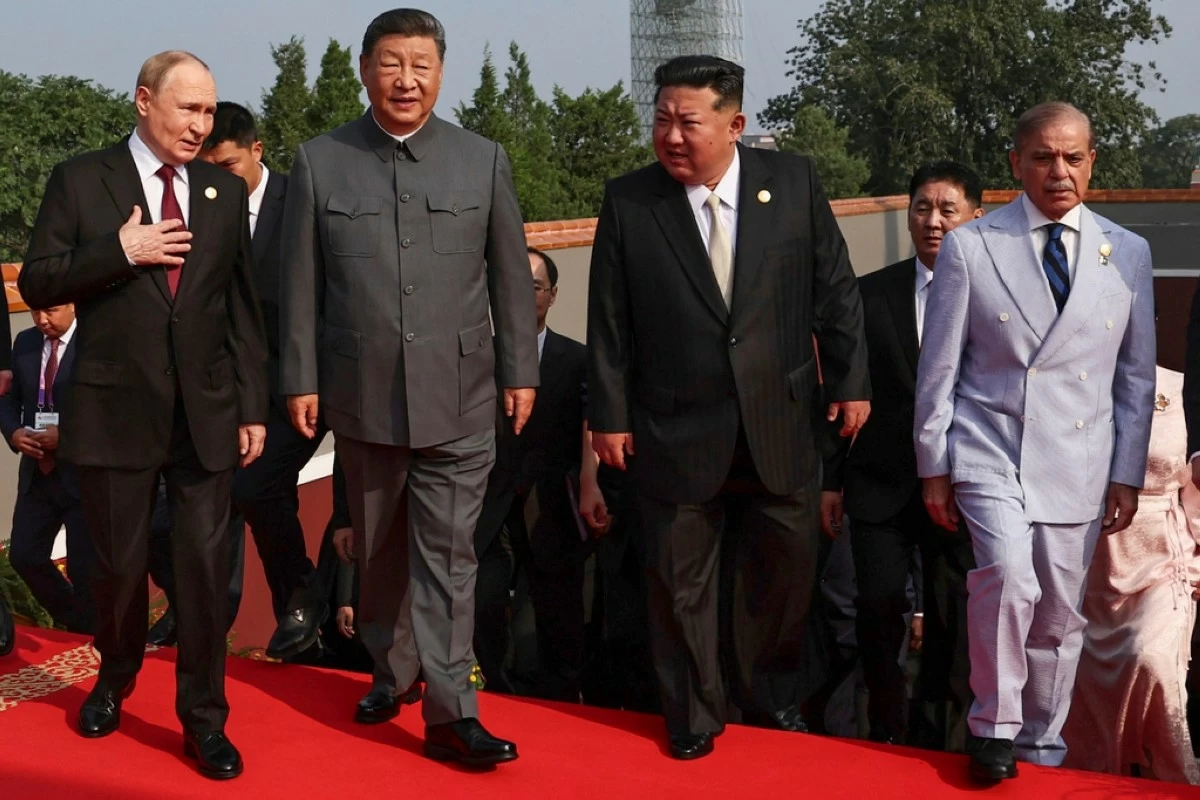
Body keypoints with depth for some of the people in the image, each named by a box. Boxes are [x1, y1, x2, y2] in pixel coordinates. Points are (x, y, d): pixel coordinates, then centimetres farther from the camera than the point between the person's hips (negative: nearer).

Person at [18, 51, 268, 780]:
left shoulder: (228, 192, 7)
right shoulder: (81, 180, 0)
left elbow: (243, 307, 7)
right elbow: (37, 284, -3)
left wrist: (253, 407, 3)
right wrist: (120, 251, -16)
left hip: (205, 412, 1)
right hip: (116, 410, -1)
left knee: (207, 566, 0)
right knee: (120, 562, 12)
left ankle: (204, 718, 12)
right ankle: (115, 678, 38)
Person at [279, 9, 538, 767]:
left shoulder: (485, 159, 3)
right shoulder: (319, 162, 2)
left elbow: (511, 276, 5)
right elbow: (301, 283, 3)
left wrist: (520, 371, 4)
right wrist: (300, 378, 2)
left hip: (458, 395, -1)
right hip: (362, 394, 1)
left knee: (447, 553, -2)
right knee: (379, 547, 15)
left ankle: (451, 711, 1)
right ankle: (392, 671, 33)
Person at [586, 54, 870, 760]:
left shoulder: (795, 183, -2)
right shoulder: (627, 202, -5)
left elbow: (835, 290, 4)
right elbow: (609, 323, -1)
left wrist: (851, 381, 3)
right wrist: (609, 415, -2)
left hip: (781, 423, 2)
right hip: (677, 429, -1)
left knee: (785, 568, 14)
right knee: (681, 582, 8)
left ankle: (773, 696, 37)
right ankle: (694, 716, 28)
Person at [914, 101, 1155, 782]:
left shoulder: (1128, 254, 6)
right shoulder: (970, 246, -1)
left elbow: (1136, 375, 9)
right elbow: (939, 367, 1)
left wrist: (1127, 475, 6)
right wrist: (934, 466, 0)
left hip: (1078, 460, 3)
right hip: (990, 448, -2)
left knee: (1061, 613, 6)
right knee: (1009, 575, -23)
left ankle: (1043, 745, 26)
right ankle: (993, 727, -1)